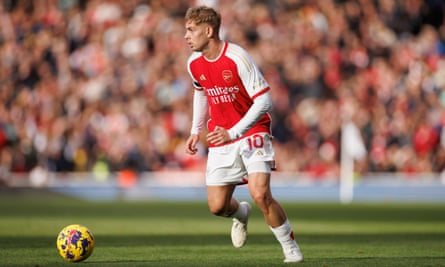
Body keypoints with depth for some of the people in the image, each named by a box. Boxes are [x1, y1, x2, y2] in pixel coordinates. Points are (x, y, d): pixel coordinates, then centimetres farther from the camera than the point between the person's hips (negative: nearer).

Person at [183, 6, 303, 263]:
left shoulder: (237, 58, -21)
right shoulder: (194, 64, -1)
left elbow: (264, 101, -21)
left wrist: (233, 133, -26)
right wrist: (196, 131, 16)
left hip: (252, 133, -5)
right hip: (220, 138, 5)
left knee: (260, 194, -22)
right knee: (217, 206, 0)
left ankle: (291, 247, -3)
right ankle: (241, 214, 37)